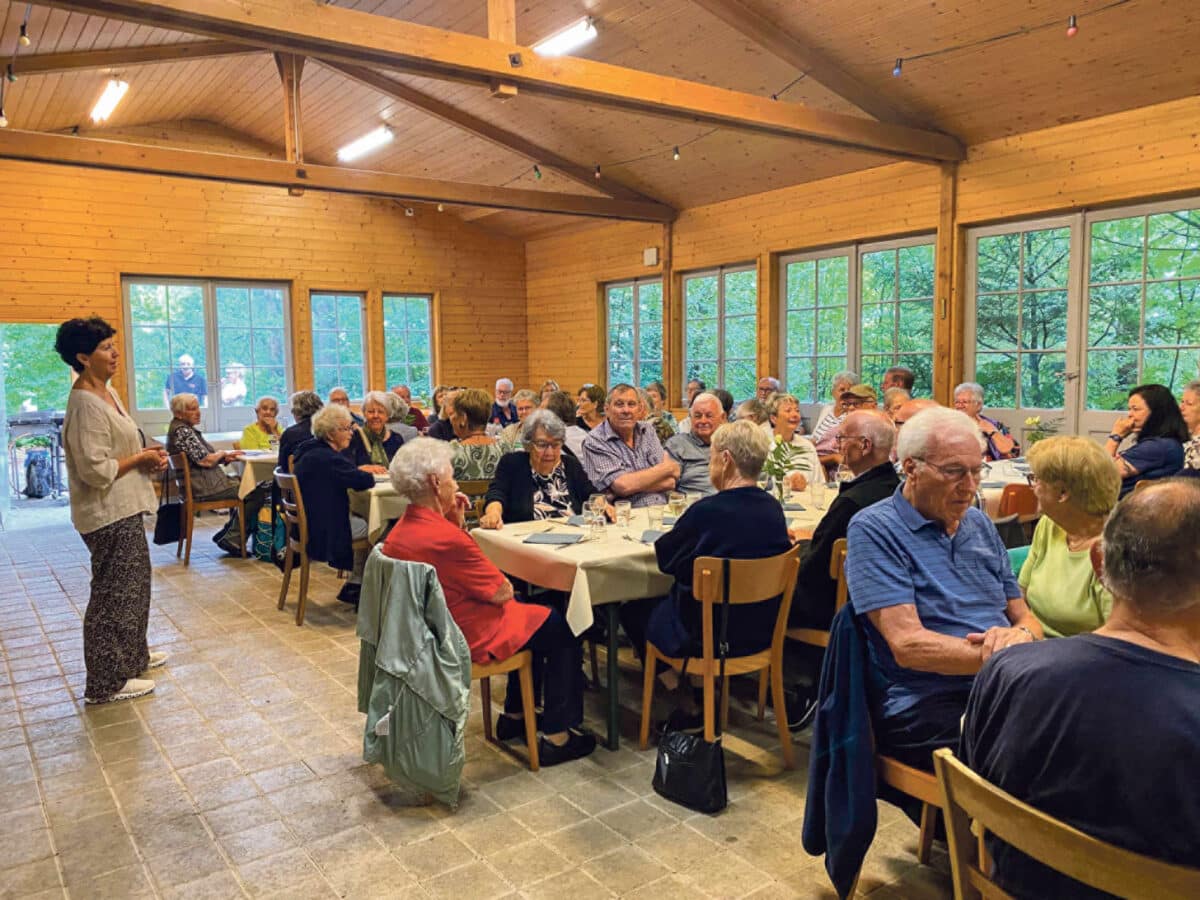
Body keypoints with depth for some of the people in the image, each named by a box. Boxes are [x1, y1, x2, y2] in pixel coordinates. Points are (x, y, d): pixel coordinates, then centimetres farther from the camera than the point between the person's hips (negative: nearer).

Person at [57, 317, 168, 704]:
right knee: (114, 594, -1)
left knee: (134, 584, 22)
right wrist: (139, 459, -14)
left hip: (124, 510, 10)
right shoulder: (86, 404, -21)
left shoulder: (106, 393, 10)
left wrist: (147, 455, 3)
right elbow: (96, 470, -25)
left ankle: (131, 655, 39)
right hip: (109, 515, -10)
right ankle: (107, 682, 11)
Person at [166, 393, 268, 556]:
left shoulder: (187, 429, 14)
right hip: (203, 488, -11)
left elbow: (203, 456, 17)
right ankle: (231, 540, -1)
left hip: (201, 482, 11)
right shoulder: (182, 431, -17)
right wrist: (222, 453, -3)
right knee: (256, 493, -9)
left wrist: (225, 456, -1)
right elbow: (206, 461, -22)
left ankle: (226, 534, 17)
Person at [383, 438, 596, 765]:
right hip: (470, 639, -10)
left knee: (528, 614, 28)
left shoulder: (399, 533, -1)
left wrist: (456, 523, 1)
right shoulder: (445, 538, -30)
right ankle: (557, 736, 12)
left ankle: (515, 714, 35)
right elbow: (502, 593, -20)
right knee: (563, 630, 6)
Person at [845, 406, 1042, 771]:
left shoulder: (980, 525, 18)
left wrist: (1022, 634, -8)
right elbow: (908, 646, -14)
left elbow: (1025, 618, 17)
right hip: (924, 708, -7)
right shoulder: (874, 530, -6)